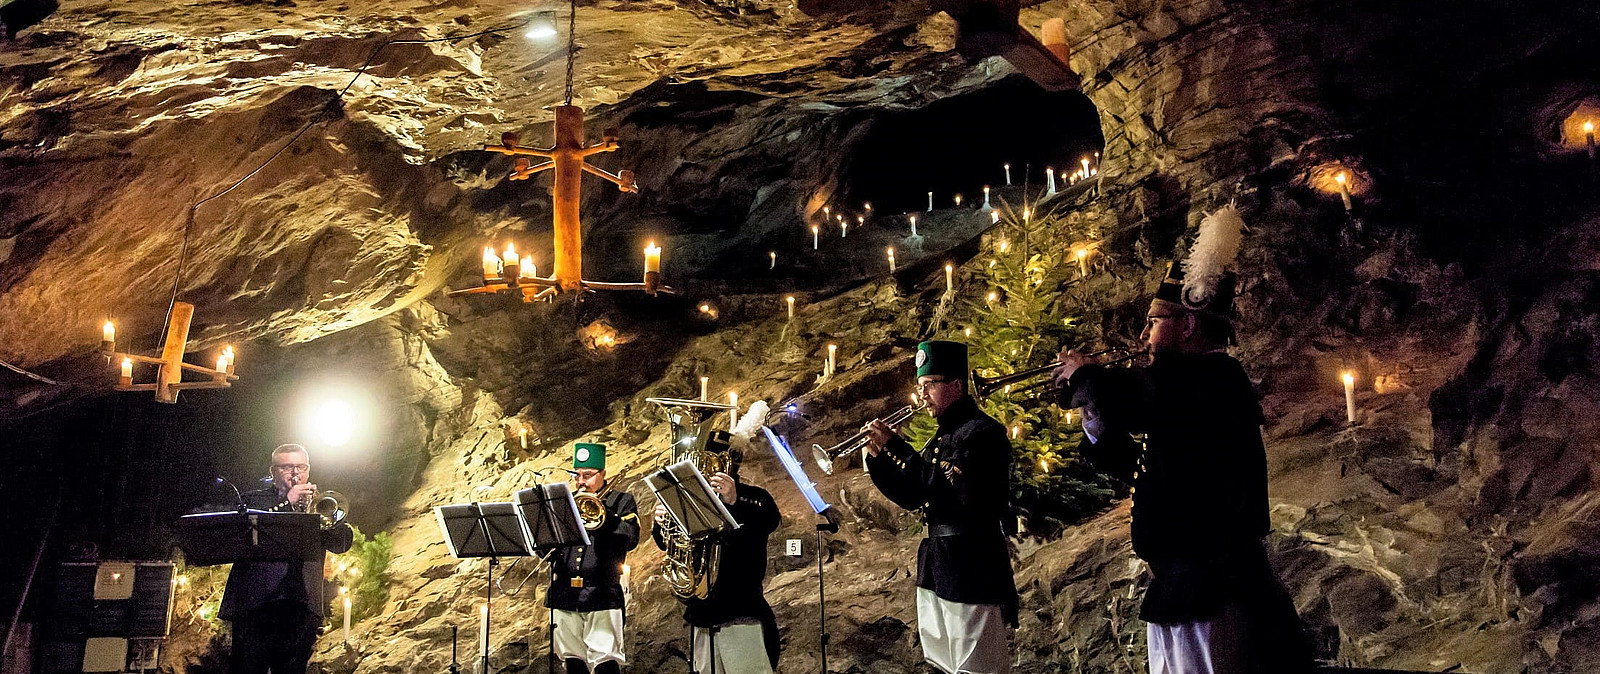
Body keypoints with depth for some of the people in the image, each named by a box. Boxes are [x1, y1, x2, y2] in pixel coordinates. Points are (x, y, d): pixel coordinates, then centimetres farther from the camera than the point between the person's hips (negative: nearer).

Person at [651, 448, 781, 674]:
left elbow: (771, 520, -21)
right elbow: (667, 544, 16)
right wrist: (660, 523, -8)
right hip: (702, 613, 6)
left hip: (741, 614, -6)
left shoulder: (752, 497, 0)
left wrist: (734, 501, -38)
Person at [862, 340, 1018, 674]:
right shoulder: (941, 437, 17)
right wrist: (878, 457, 2)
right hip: (934, 567, 9)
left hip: (971, 568, -9)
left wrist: (896, 446, -23)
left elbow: (954, 491, -24)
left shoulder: (983, 432, -11)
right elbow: (912, 498, 17)